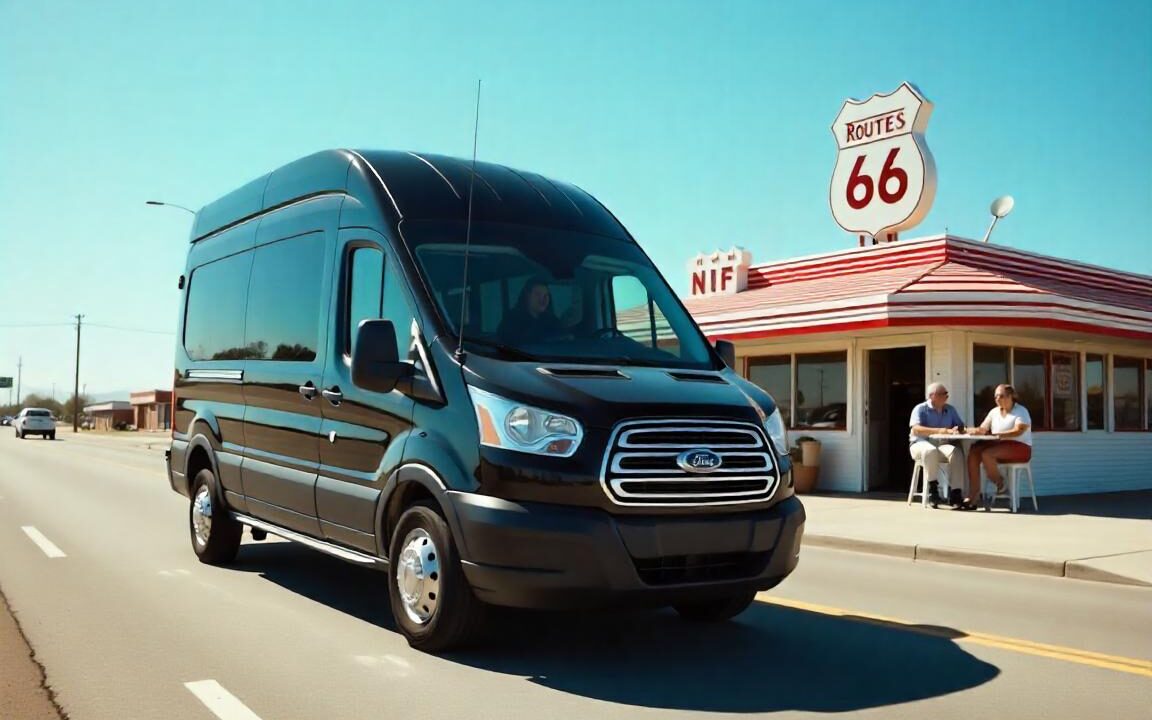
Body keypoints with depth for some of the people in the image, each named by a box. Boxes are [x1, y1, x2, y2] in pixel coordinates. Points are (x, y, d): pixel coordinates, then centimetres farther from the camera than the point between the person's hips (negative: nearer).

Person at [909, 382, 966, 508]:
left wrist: (957, 430, -17)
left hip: (942, 445, 4)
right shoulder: (920, 409, -1)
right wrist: (942, 431, -26)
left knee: (956, 452, -30)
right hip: (921, 444, -4)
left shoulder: (950, 410, 16)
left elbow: (961, 427, 9)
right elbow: (916, 429, -17)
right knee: (930, 450, -39)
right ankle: (932, 488, -26)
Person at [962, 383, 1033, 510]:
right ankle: (972, 495, -24)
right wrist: (976, 431, -16)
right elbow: (983, 429, 10)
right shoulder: (994, 412, 17)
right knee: (973, 453, -21)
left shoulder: (1021, 411, -1)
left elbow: (1018, 431, -18)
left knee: (987, 454, -32)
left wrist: (995, 434, -27)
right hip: (998, 446, 6)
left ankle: (1000, 484, -7)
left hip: (1019, 448, -6)